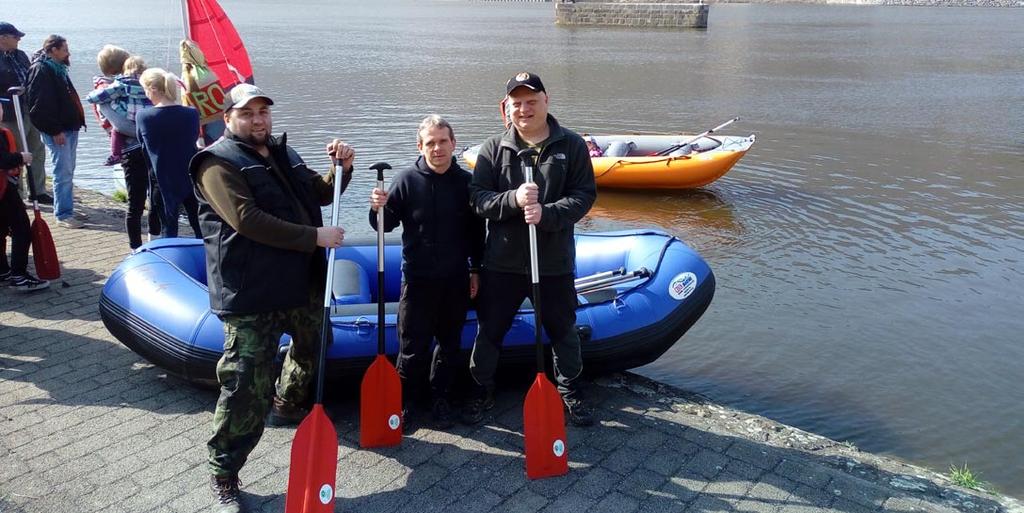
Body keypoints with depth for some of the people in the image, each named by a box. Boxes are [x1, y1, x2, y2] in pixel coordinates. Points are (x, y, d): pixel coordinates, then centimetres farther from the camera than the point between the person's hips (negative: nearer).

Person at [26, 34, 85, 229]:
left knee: (67, 171, 14)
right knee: (63, 172, -10)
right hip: (57, 131, -9)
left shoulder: (58, 69, 17)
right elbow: (40, 105, -18)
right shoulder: (41, 70, -12)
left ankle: (65, 208, 22)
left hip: (69, 128, 9)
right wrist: (55, 130, -20)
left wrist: (77, 121, 17)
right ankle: (63, 215, -6)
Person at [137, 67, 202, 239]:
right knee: (199, 226, 11)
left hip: (163, 181, -1)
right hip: (191, 179, 1)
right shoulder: (191, 114, -8)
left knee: (169, 228, 9)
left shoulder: (143, 117, -10)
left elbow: (144, 146, 3)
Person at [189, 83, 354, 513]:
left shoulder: (283, 153, 13)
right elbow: (249, 221, -23)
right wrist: (315, 236, -22)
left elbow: (319, 193, 20)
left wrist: (342, 168, -1)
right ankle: (223, 475, 8)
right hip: (252, 297, -8)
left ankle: (288, 406, 56)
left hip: (304, 283, 8)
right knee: (246, 386, -6)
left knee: (311, 348, 29)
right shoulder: (220, 163, -11)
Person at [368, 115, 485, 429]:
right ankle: (404, 402, 21)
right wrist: (378, 209, -24)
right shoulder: (407, 180, -6)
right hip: (418, 278, -2)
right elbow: (387, 225, -3)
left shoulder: (466, 182, 0)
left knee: (450, 344, 12)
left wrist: (475, 270, 9)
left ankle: (441, 400, 27)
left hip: (456, 279, 2)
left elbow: (476, 232, 8)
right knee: (412, 346, 4)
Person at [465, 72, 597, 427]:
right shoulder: (494, 148, -1)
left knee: (563, 331, 16)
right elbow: (478, 198, -6)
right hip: (502, 261, 0)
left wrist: (546, 214, -22)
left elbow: (585, 195, -6)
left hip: (555, 262, 0)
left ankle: (571, 391, 37)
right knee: (489, 330, 12)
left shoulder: (571, 145, -2)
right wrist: (514, 199, -25)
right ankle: (482, 391, 32)